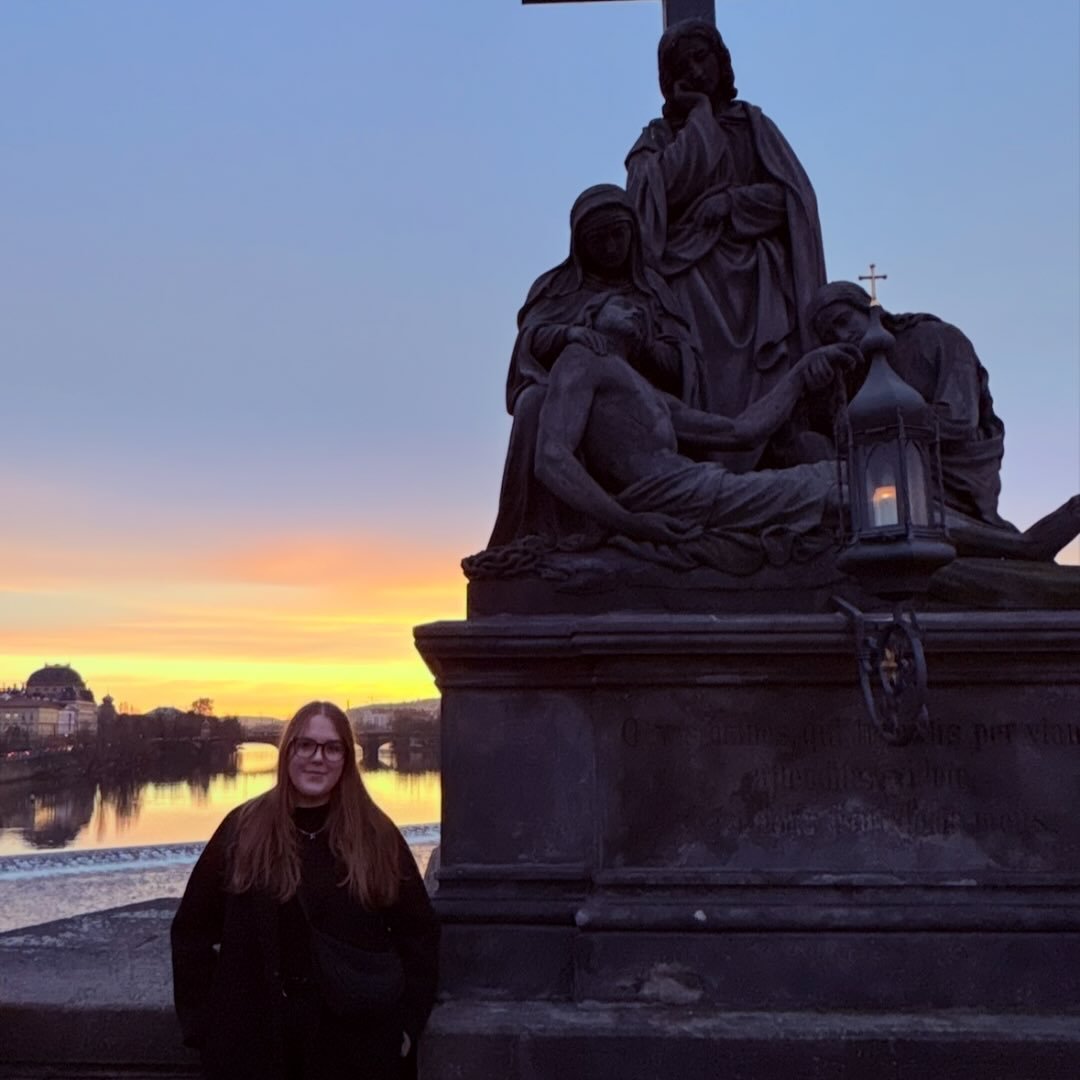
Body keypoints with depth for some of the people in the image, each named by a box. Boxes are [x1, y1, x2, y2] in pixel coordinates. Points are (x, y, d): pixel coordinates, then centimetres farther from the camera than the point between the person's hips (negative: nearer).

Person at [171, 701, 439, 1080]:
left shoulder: (377, 835, -1)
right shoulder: (243, 829, -1)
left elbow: (418, 932, 4)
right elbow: (193, 928, 4)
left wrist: (406, 1021, -1)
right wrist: (205, 1019, 0)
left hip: (355, 1038, 0)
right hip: (254, 1035, 0)